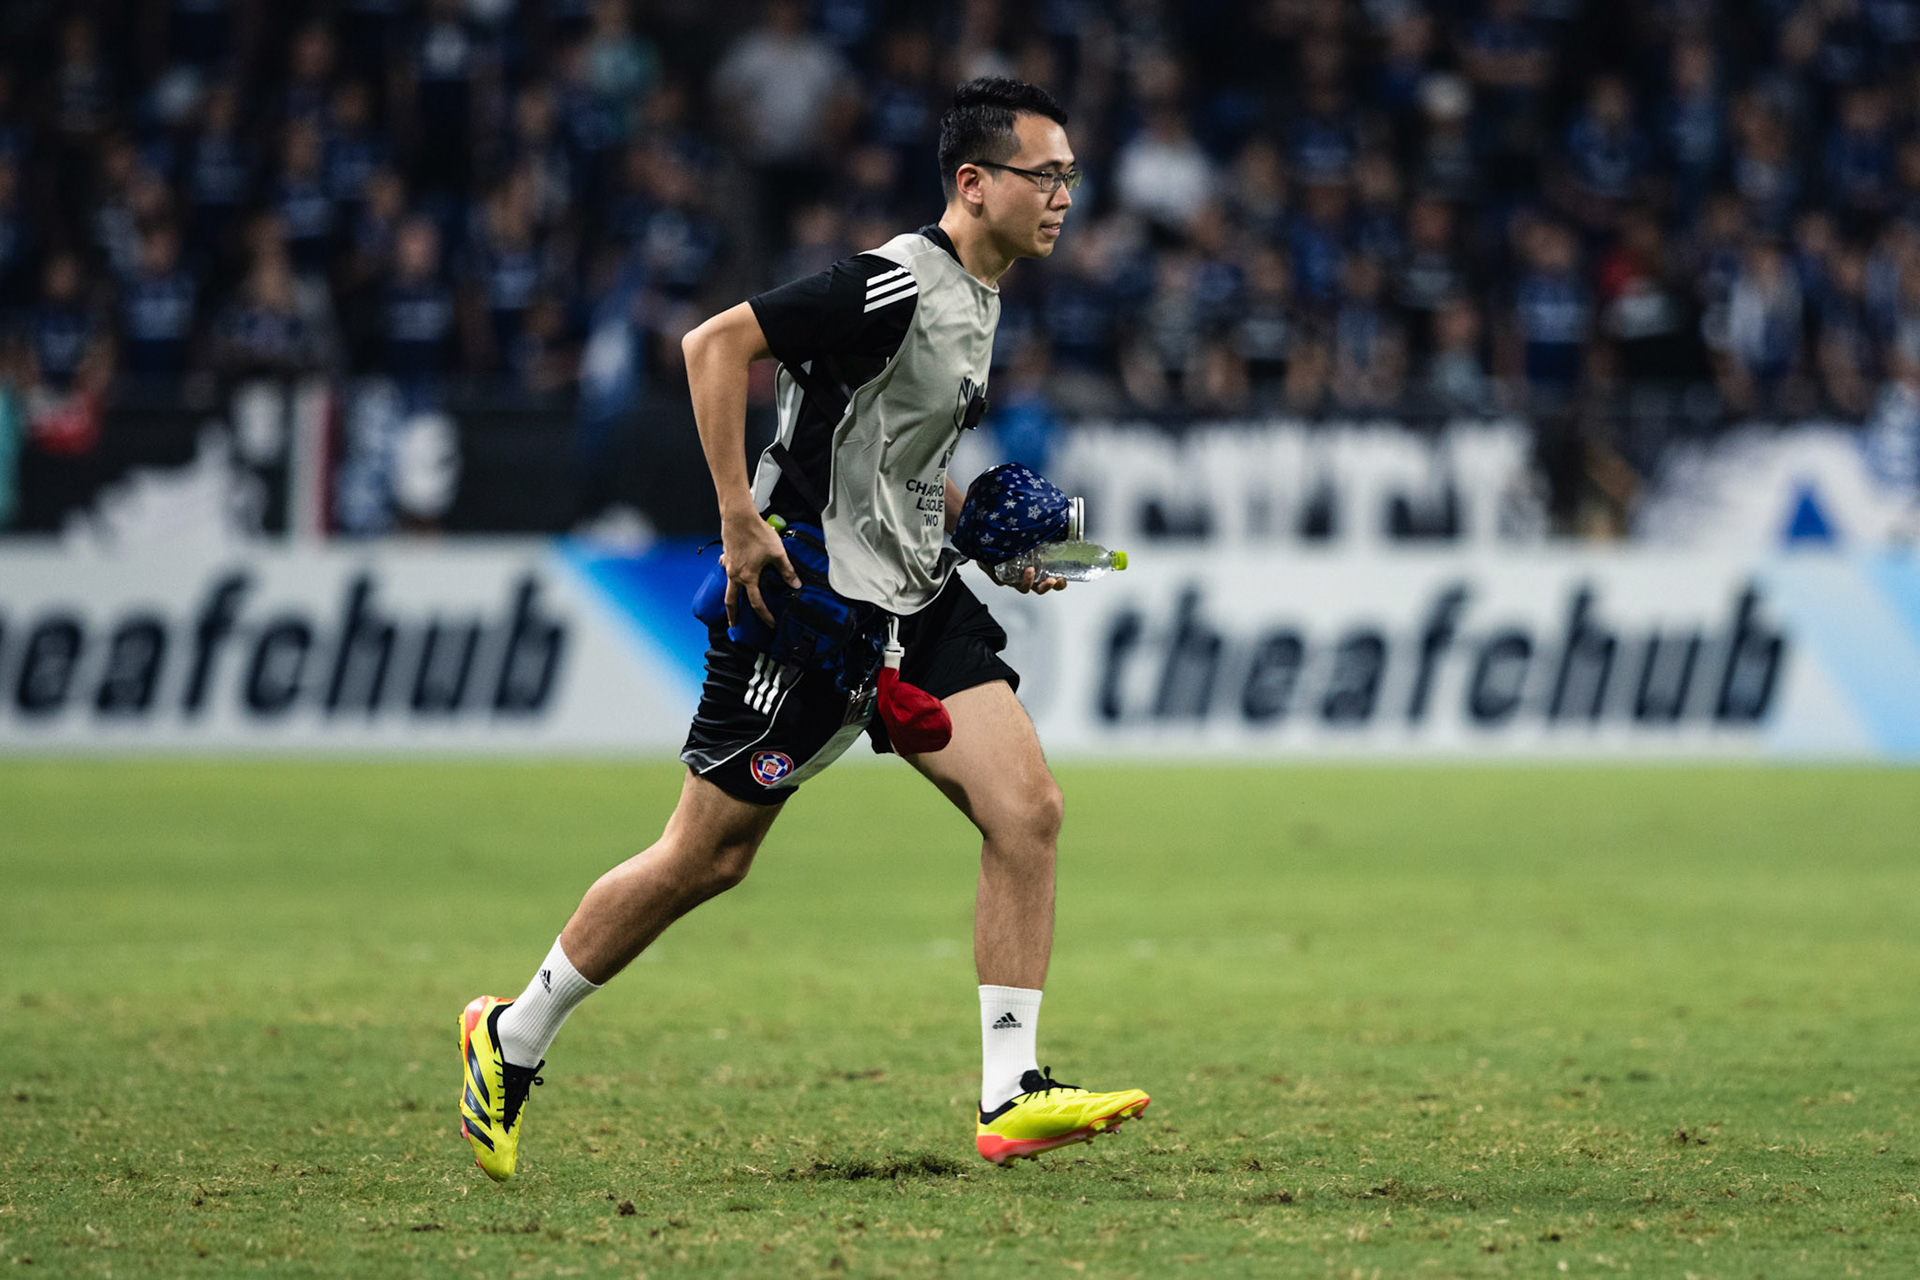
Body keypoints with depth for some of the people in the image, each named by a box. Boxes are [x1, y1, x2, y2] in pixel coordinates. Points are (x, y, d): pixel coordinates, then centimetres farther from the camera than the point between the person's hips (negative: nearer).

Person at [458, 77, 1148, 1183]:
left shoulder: (980, 296, 12)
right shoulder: (898, 284, -19)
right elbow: (716, 346, -22)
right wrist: (740, 522, -23)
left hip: (919, 596, 9)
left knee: (1029, 811, -8)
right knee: (710, 855, 0)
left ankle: (1011, 1099, -7)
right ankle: (513, 1041, 19)